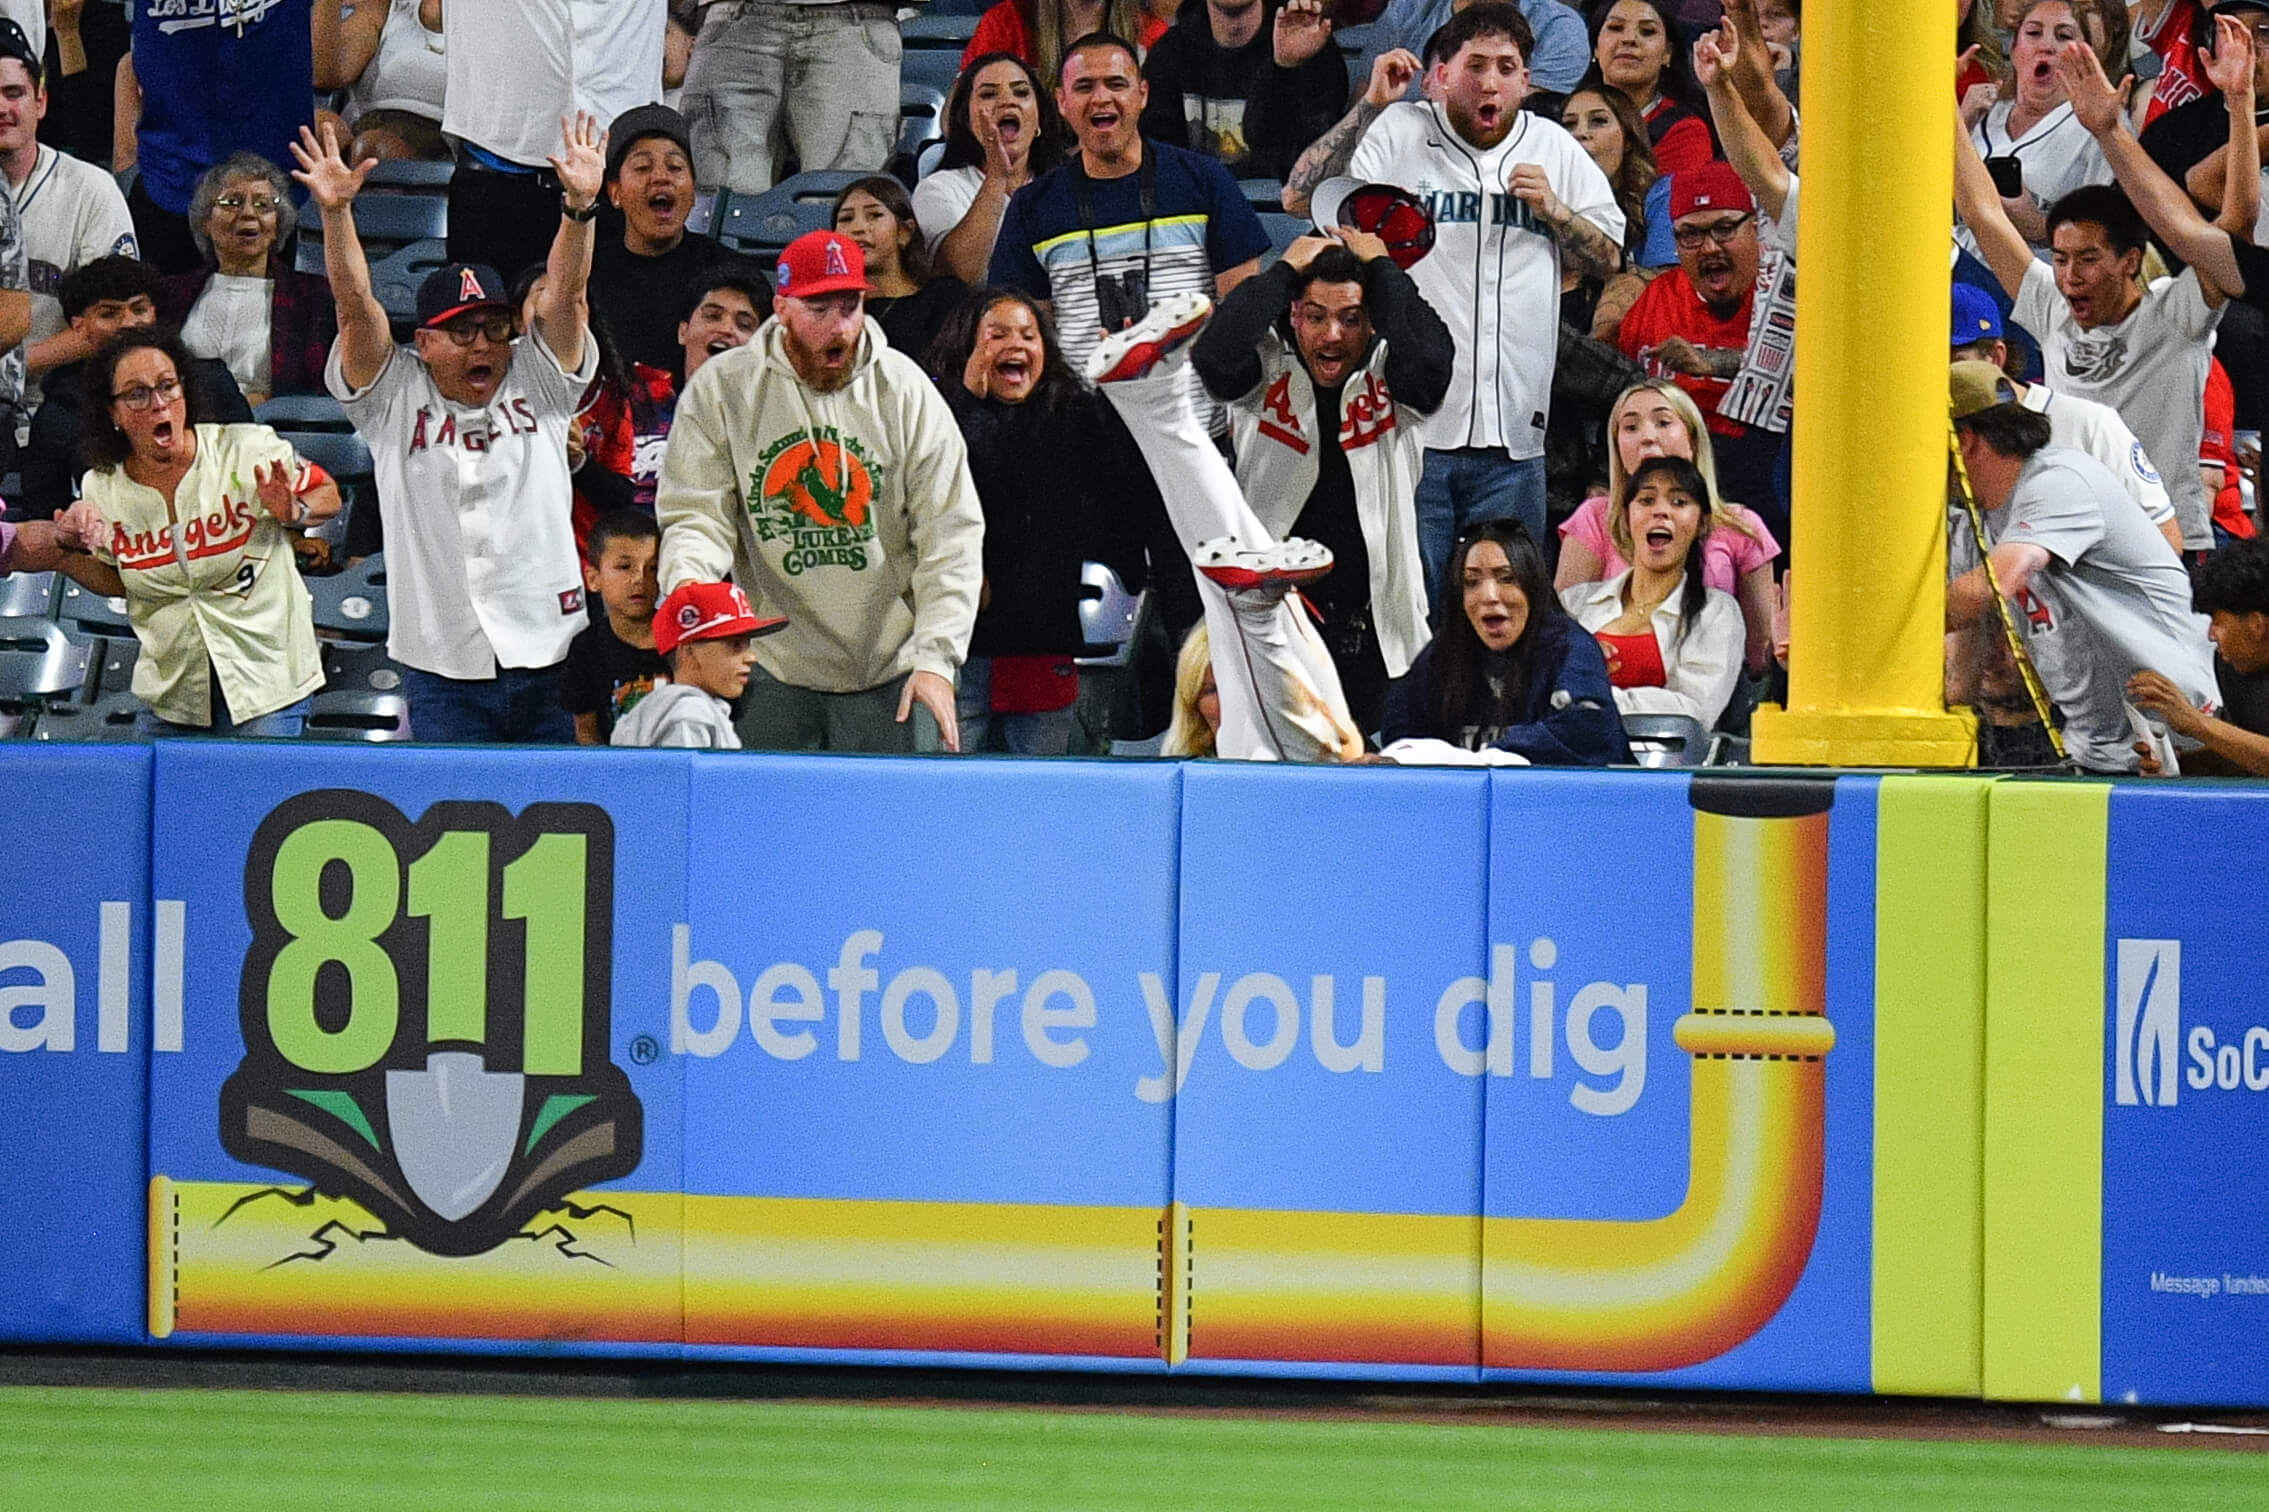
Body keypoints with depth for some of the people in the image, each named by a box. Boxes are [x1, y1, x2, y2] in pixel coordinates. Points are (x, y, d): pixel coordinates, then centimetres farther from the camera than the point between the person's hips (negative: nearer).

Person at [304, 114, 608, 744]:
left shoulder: (537, 385, 9)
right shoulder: (396, 398, 6)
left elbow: (565, 295, -3)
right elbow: (356, 309, -5)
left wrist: (579, 206, -19)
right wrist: (336, 214, -18)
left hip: (548, 662, 1)